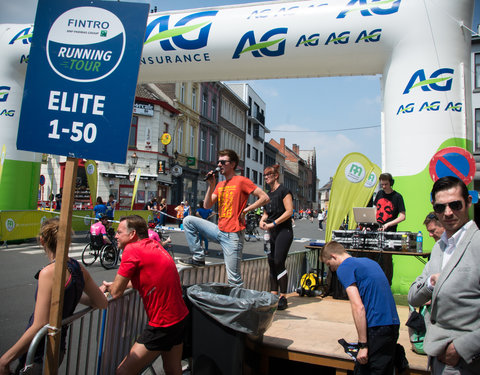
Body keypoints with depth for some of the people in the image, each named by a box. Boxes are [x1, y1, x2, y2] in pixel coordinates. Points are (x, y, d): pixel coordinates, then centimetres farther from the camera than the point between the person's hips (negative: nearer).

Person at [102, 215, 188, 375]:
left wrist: (109, 286, 13)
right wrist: (114, 285, 19)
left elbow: (116, 293, -9)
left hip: (163, 323, -9)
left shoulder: (132, 249, -15)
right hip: (180, 316, 9)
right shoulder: (153, 244, 9)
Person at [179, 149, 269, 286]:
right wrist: (211, 185, -2)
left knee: (233, 278, -5)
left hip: (233, 235, -7)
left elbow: (265, 198, -10)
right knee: (188, 221, 3)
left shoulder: (241, 181, -6)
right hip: (219, 231, 7)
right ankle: (198, 257, 7)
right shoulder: (220, 185, 15)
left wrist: (245, 210, -10)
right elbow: (207, 206, 8)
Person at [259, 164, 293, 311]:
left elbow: (289, 211, -14)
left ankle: (283, 297, -3)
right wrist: (262, 220, 3)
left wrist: (272, 224, -17)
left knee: (279, 263, -12)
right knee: (272, 263, 8)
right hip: (272, 233, 8)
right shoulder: (269, 194, 17)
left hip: (284, 231, -8)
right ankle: (273, 295, 17)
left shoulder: (283, 190, -6)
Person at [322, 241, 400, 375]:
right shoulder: (369, 261, 19)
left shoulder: (344, 268, -7)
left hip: (377, 328, -9)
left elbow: (358, 307, -16)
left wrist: (363, 345, -15)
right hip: (394, 324, 9)